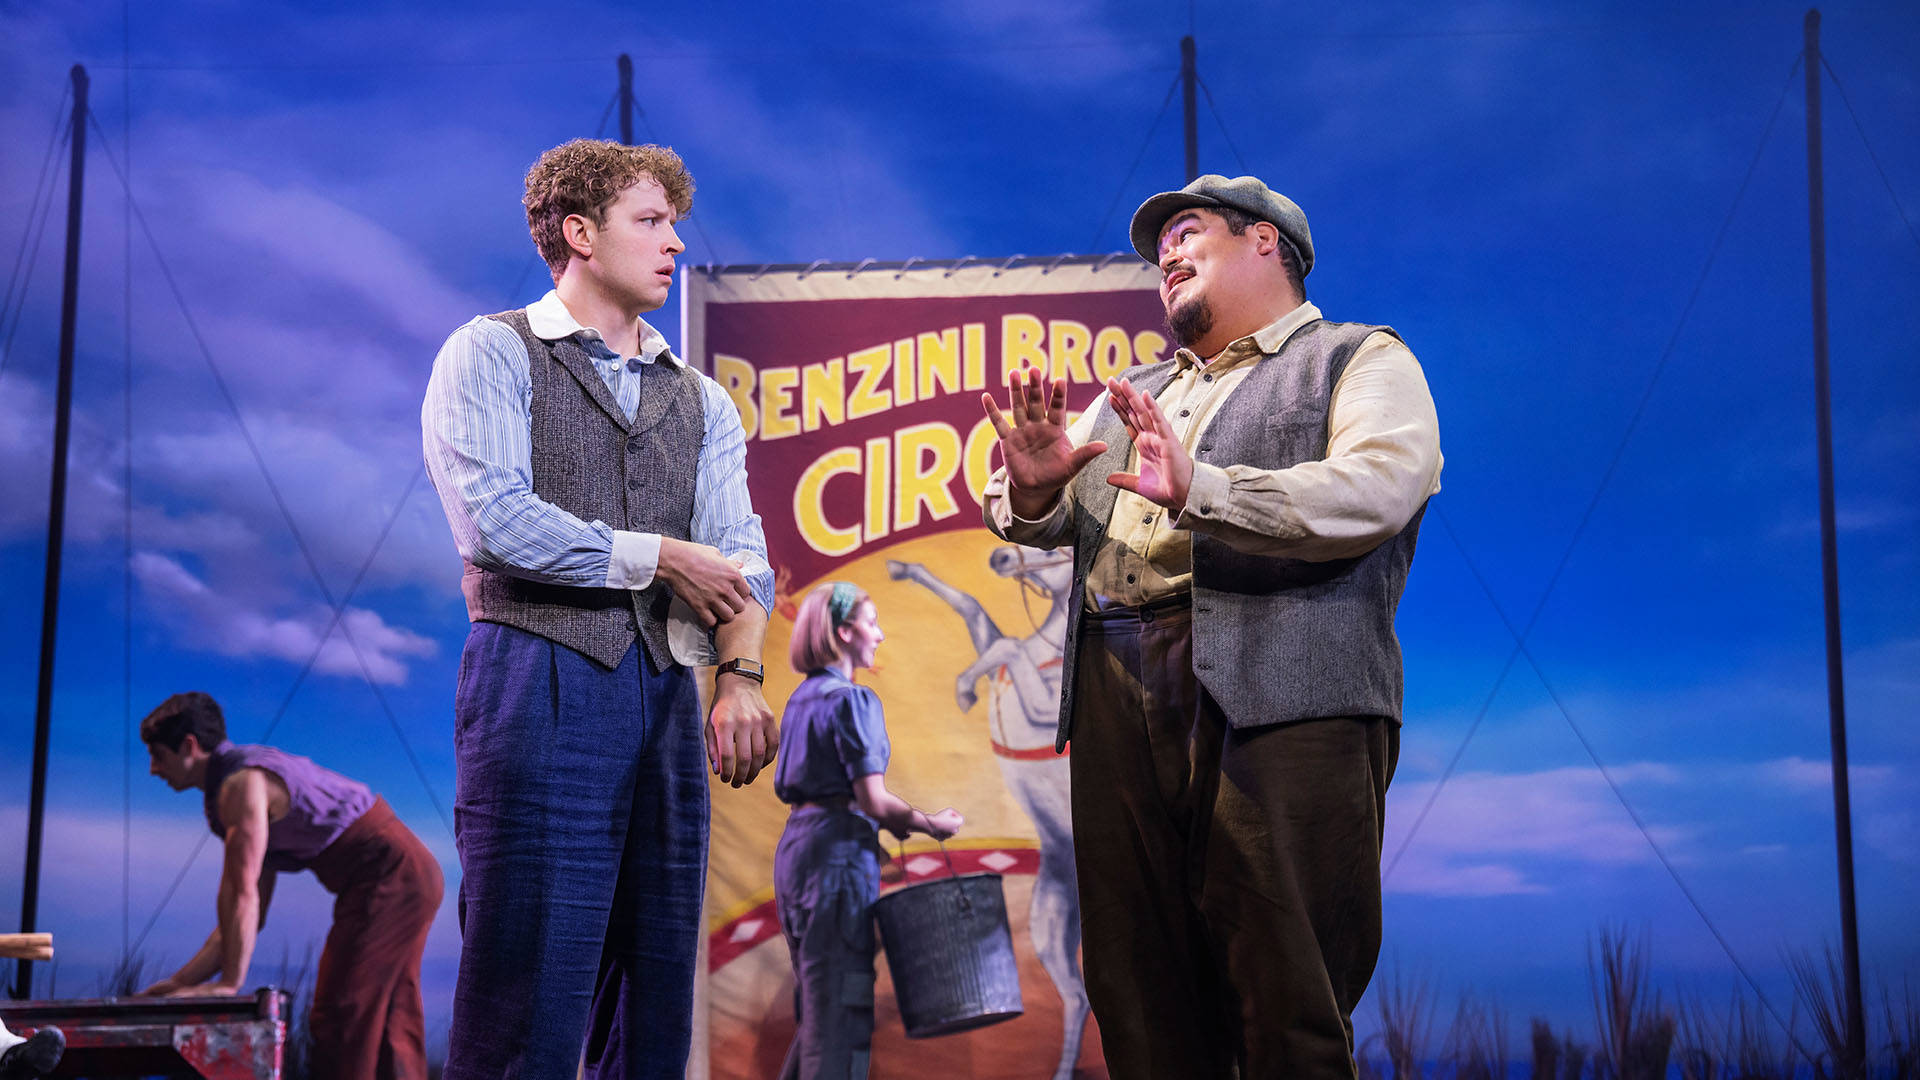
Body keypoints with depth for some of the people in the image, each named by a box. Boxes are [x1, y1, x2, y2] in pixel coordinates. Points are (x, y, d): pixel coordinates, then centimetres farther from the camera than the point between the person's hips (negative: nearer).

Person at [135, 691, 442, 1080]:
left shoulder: (242, 784, -12)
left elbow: (242, 892, -18)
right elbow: (248, 909, 20)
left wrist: (229, 982, -13)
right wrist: (181, 982, 16)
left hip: (388, 876, -10)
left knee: (339, 1019, -9)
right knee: (390, 1028, 10)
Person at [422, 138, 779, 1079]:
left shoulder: (702, 403, 21)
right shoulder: (491, 355, 6)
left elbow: (737, 555, 7)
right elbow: (497, 517, -9)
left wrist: (741, 674, -12)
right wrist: (659, 557, -3)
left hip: (665, 696, 6)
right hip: (538, 684, -5)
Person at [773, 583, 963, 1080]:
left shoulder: (801, 698, 16)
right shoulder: (853, 700, -11)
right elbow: (873, 799, -16)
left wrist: (884, 821, 16)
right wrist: (930, 823, -2)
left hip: (794, 846, 9)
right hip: (838, 852, -9)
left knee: (816, 1005, 16)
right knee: (841, 1007, -7)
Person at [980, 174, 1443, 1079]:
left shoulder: (1360, 361, 9)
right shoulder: (1135, 395, 28)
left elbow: (1374, 492, -11)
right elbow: (1031, 524, 20)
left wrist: (1199, 490, -23)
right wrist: (1033, 486, -5)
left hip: (1279, 703, -6)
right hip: (1116, 702, 6)